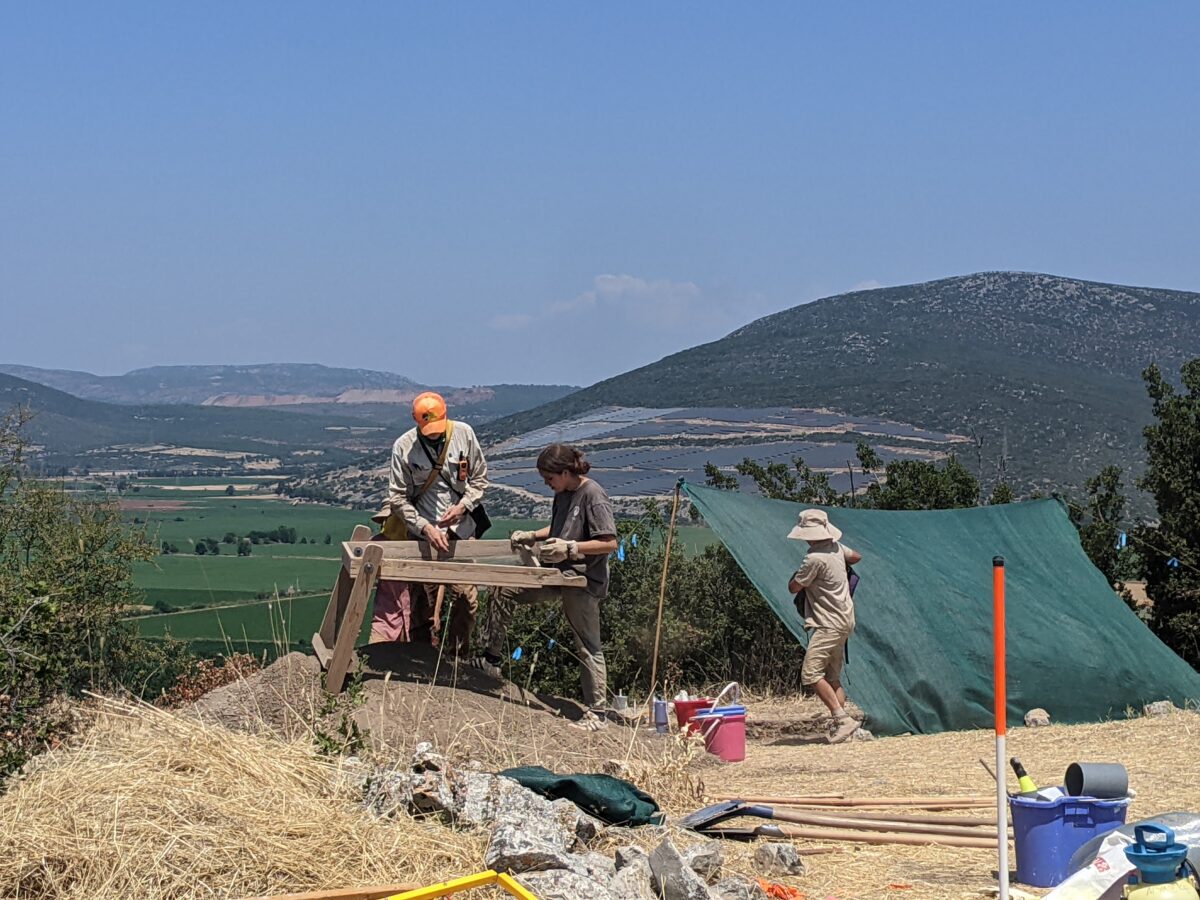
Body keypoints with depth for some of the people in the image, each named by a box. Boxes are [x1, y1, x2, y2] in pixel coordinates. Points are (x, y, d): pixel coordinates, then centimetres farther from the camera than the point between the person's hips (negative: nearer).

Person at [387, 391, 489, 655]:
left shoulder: (464, 434, -4)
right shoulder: (403, 446, -9)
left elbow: (480, 478, 7)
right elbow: (398, 497, -6)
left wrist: (463, 505, -11)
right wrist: (425, 527, -17)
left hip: (460, 530, 2)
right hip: (422, 534, -1)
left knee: (466, 597, -2)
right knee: (424, 601, 1)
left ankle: (460, 654, 16)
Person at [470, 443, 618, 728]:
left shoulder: (593, 496, -17)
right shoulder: (563, 495, 10)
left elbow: (610, 543, -20)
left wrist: (570, 548, -23)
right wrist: (530, 536, 11)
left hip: (584, 579, -9)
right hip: (558, 575, 9)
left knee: (588, 646, -2)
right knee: (503, 593, 3)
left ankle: (597, 711, 6)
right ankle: (492, 659, 12)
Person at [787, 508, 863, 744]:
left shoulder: (815, 558, -19)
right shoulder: (836, 548, 8)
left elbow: (793, 587, -10)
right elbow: (856, 556, 30)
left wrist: (798, 574, 9)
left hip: (829, 625, -10)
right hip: (843, 621, 10)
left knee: (811, 674, -13)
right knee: (832, 678, 12)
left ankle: (842, 718, -18)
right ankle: (840, 724, 7)